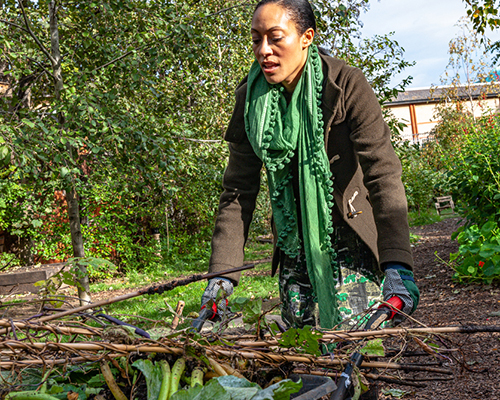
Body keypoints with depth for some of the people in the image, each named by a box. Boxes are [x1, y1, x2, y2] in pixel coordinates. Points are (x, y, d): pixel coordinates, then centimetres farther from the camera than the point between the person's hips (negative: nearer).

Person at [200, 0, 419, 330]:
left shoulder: (347, 86, -18)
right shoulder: (250, 99, -7)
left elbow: (383, 173, -25)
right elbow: (238, 190, -6)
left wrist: (397, 265, -38)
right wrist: (222, 272, -16)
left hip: (350, 235, -3)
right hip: (294, 240, 4)